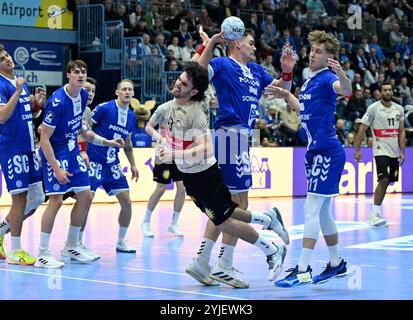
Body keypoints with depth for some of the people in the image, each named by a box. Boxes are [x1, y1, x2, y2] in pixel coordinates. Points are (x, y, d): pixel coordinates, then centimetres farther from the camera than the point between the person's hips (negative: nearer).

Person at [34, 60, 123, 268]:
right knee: (56, 199, -15)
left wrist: (106, 142, 18)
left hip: (72, 151, 8)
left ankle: (71, 248, 20)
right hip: (54, 153, -8)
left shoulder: (83, 95, 1)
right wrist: (56, 169, -25)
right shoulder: (57, 102, -24)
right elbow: (44, 139, -22)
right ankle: (43, 255, -9)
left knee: (85, 196, 7)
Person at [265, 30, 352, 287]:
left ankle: (303, 270, -12)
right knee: (322, 212, 16)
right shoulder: (309, 81, 14)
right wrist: (285, 95, 26)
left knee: (312, 209, -12)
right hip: (317, 151, 10)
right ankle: (337, 263, 27)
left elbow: (346, 90, -35)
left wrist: (342, 75, -54)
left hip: (327, 151, -10)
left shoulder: (327, 77, -12)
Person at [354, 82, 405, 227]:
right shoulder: (373, 108, -8)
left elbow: (401, 132, 12)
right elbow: (362, 129, -6)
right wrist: (357, 150, -10)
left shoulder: (399, 109, 8)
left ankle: (373, 214, 15)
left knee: (386, 182, 7)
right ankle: (375, 214, -15)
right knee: (384, 181, -18)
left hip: (394, 152, 6)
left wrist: (402, 152, 5)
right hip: (381, 151, -6)